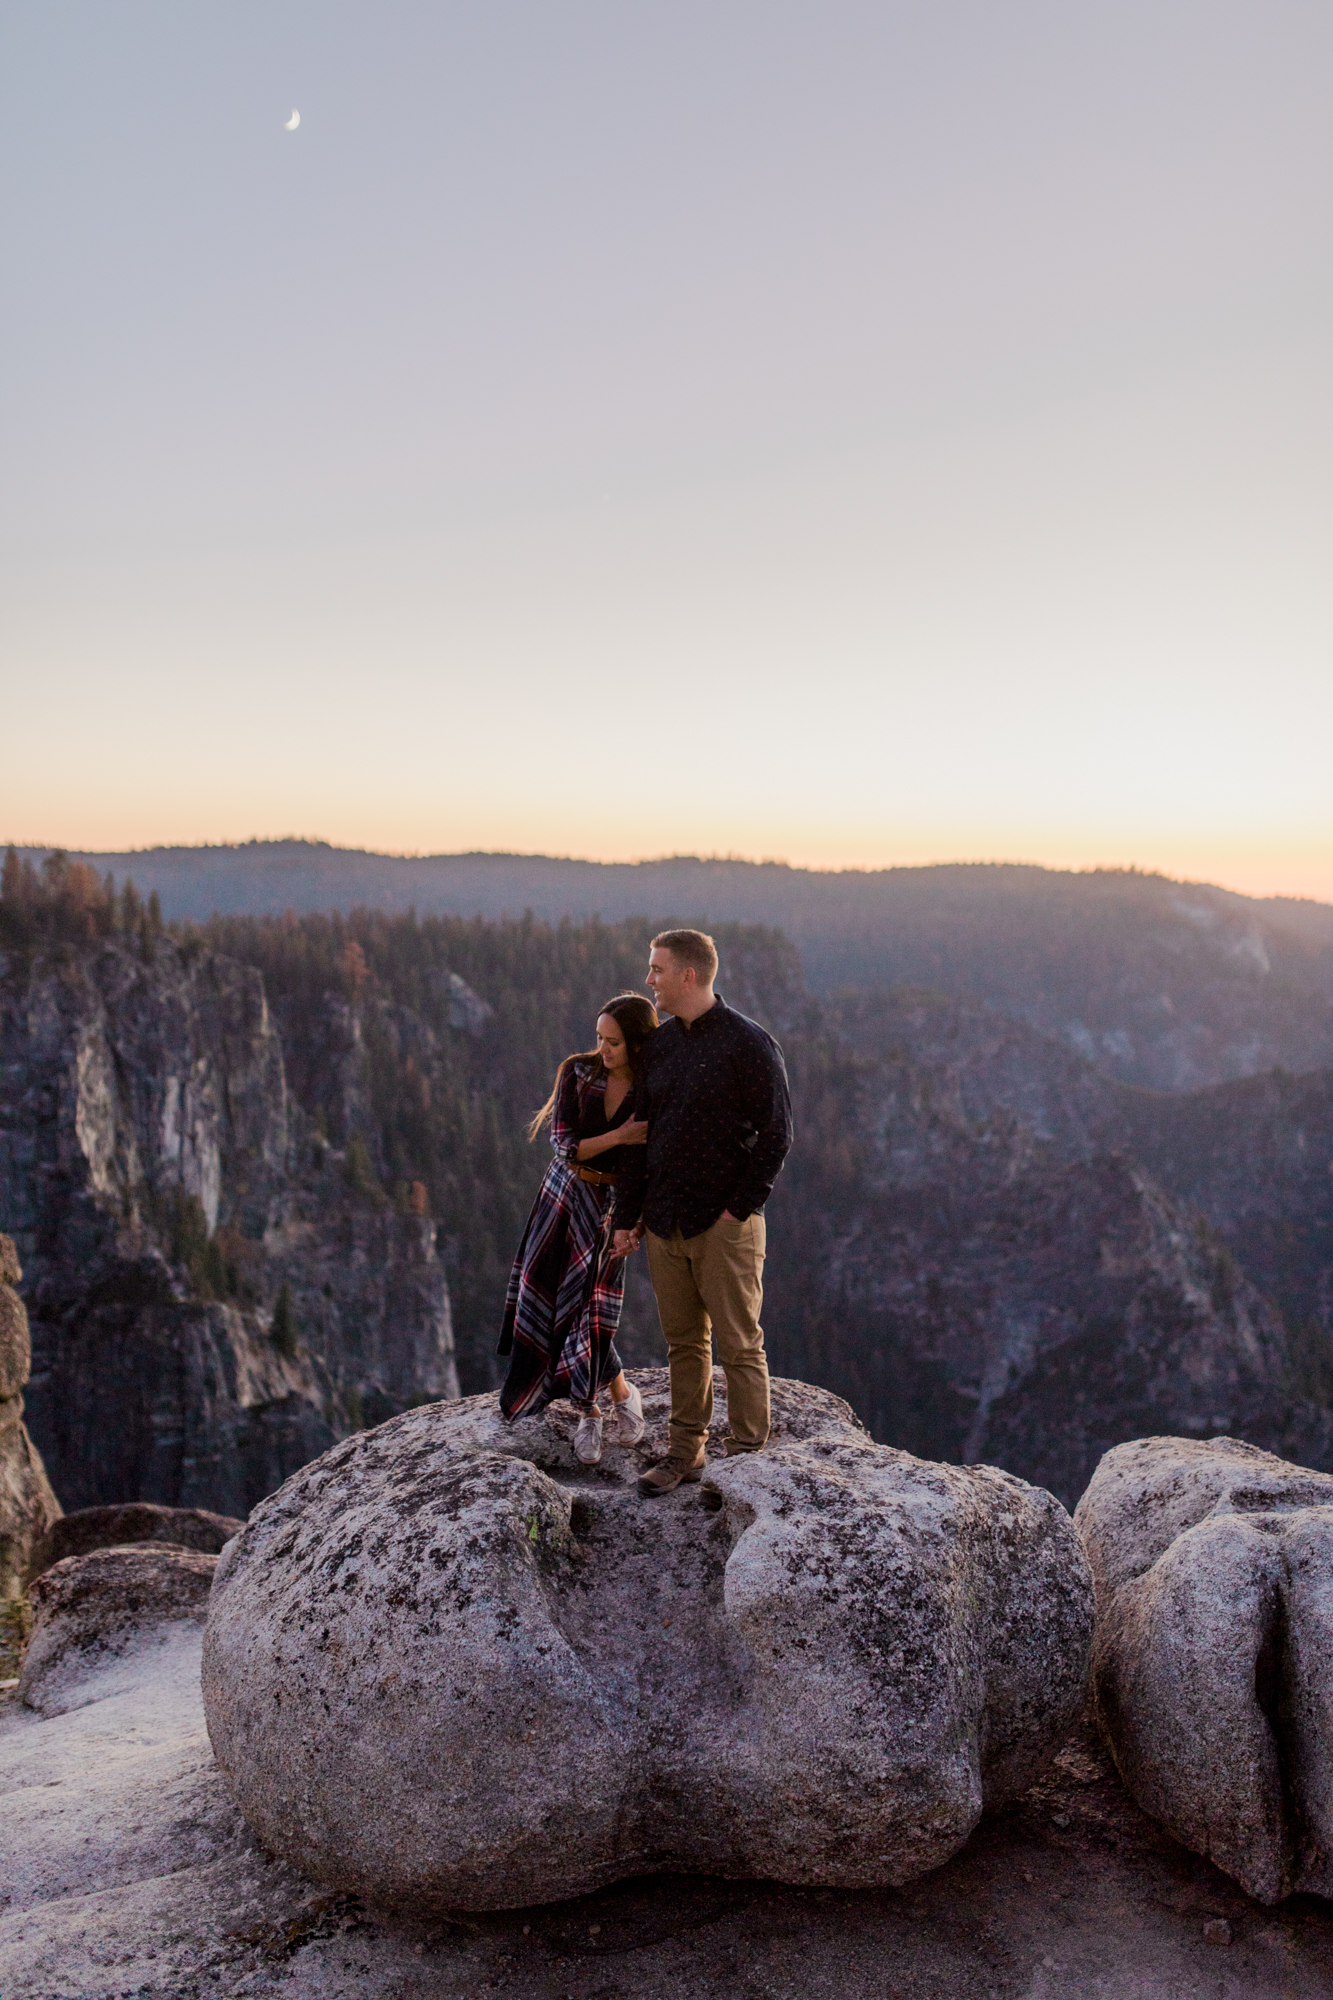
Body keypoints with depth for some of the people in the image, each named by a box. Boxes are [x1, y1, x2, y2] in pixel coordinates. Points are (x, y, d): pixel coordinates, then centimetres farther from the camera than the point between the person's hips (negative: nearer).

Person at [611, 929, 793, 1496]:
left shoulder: (749, 1044, -8)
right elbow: (640, 1131, 14)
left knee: (739, 1346, 2)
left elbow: (776, 1136, -8)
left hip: (725, 1225, -6)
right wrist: (627, 1214, 10)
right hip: (664, 1224, 6)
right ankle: (685, 1451, 25)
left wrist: (739, 1208, -12)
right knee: (683, 1343, 14)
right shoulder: (660, 1043, 10)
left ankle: (748, 1455, 13)